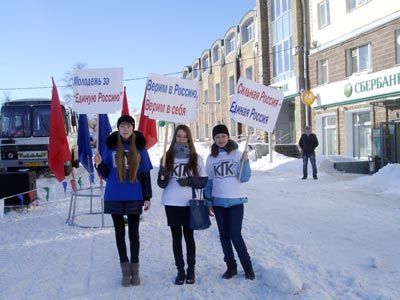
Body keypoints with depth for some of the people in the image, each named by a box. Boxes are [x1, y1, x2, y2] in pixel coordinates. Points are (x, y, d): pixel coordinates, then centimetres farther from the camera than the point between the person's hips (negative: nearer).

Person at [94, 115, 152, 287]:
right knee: (119, 232, 10)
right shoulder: (110, 146, 0)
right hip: (114, 197, 1)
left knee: (134, 233, 8)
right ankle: (125, 270, 22)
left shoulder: (139, 147, 0)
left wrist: (147, 197, -2)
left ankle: (135, 270, 20)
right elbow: (106, 174, 3)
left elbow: (145, 174, 2)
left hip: (134, 198, -1)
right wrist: (99, 164, -18)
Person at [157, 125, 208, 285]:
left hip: (189, 204, -1)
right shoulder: (168, 156, 4)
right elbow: (162, 184, 4)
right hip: (171, 203, 1)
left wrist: (190, 181, -15)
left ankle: (191, 270, 20)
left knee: (189, 237, 7)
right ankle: (180, 270, 18)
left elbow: (203, 181, 1)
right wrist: (162, 176, -17)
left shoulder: (196, 158, 1)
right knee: (176, 238, 9)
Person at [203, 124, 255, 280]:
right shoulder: (211, 158, 5)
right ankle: (231, 266, 22)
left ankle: (247, 266, 12)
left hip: (235, 200, -3)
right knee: (224, 235, 8)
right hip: (218, 201, 3)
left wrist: (245, 161, -20)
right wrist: (208, 202, 7)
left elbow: (244, 178, -6)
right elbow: (208, 181, 10)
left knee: (235, 235, -6)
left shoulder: (237, 154, -3)